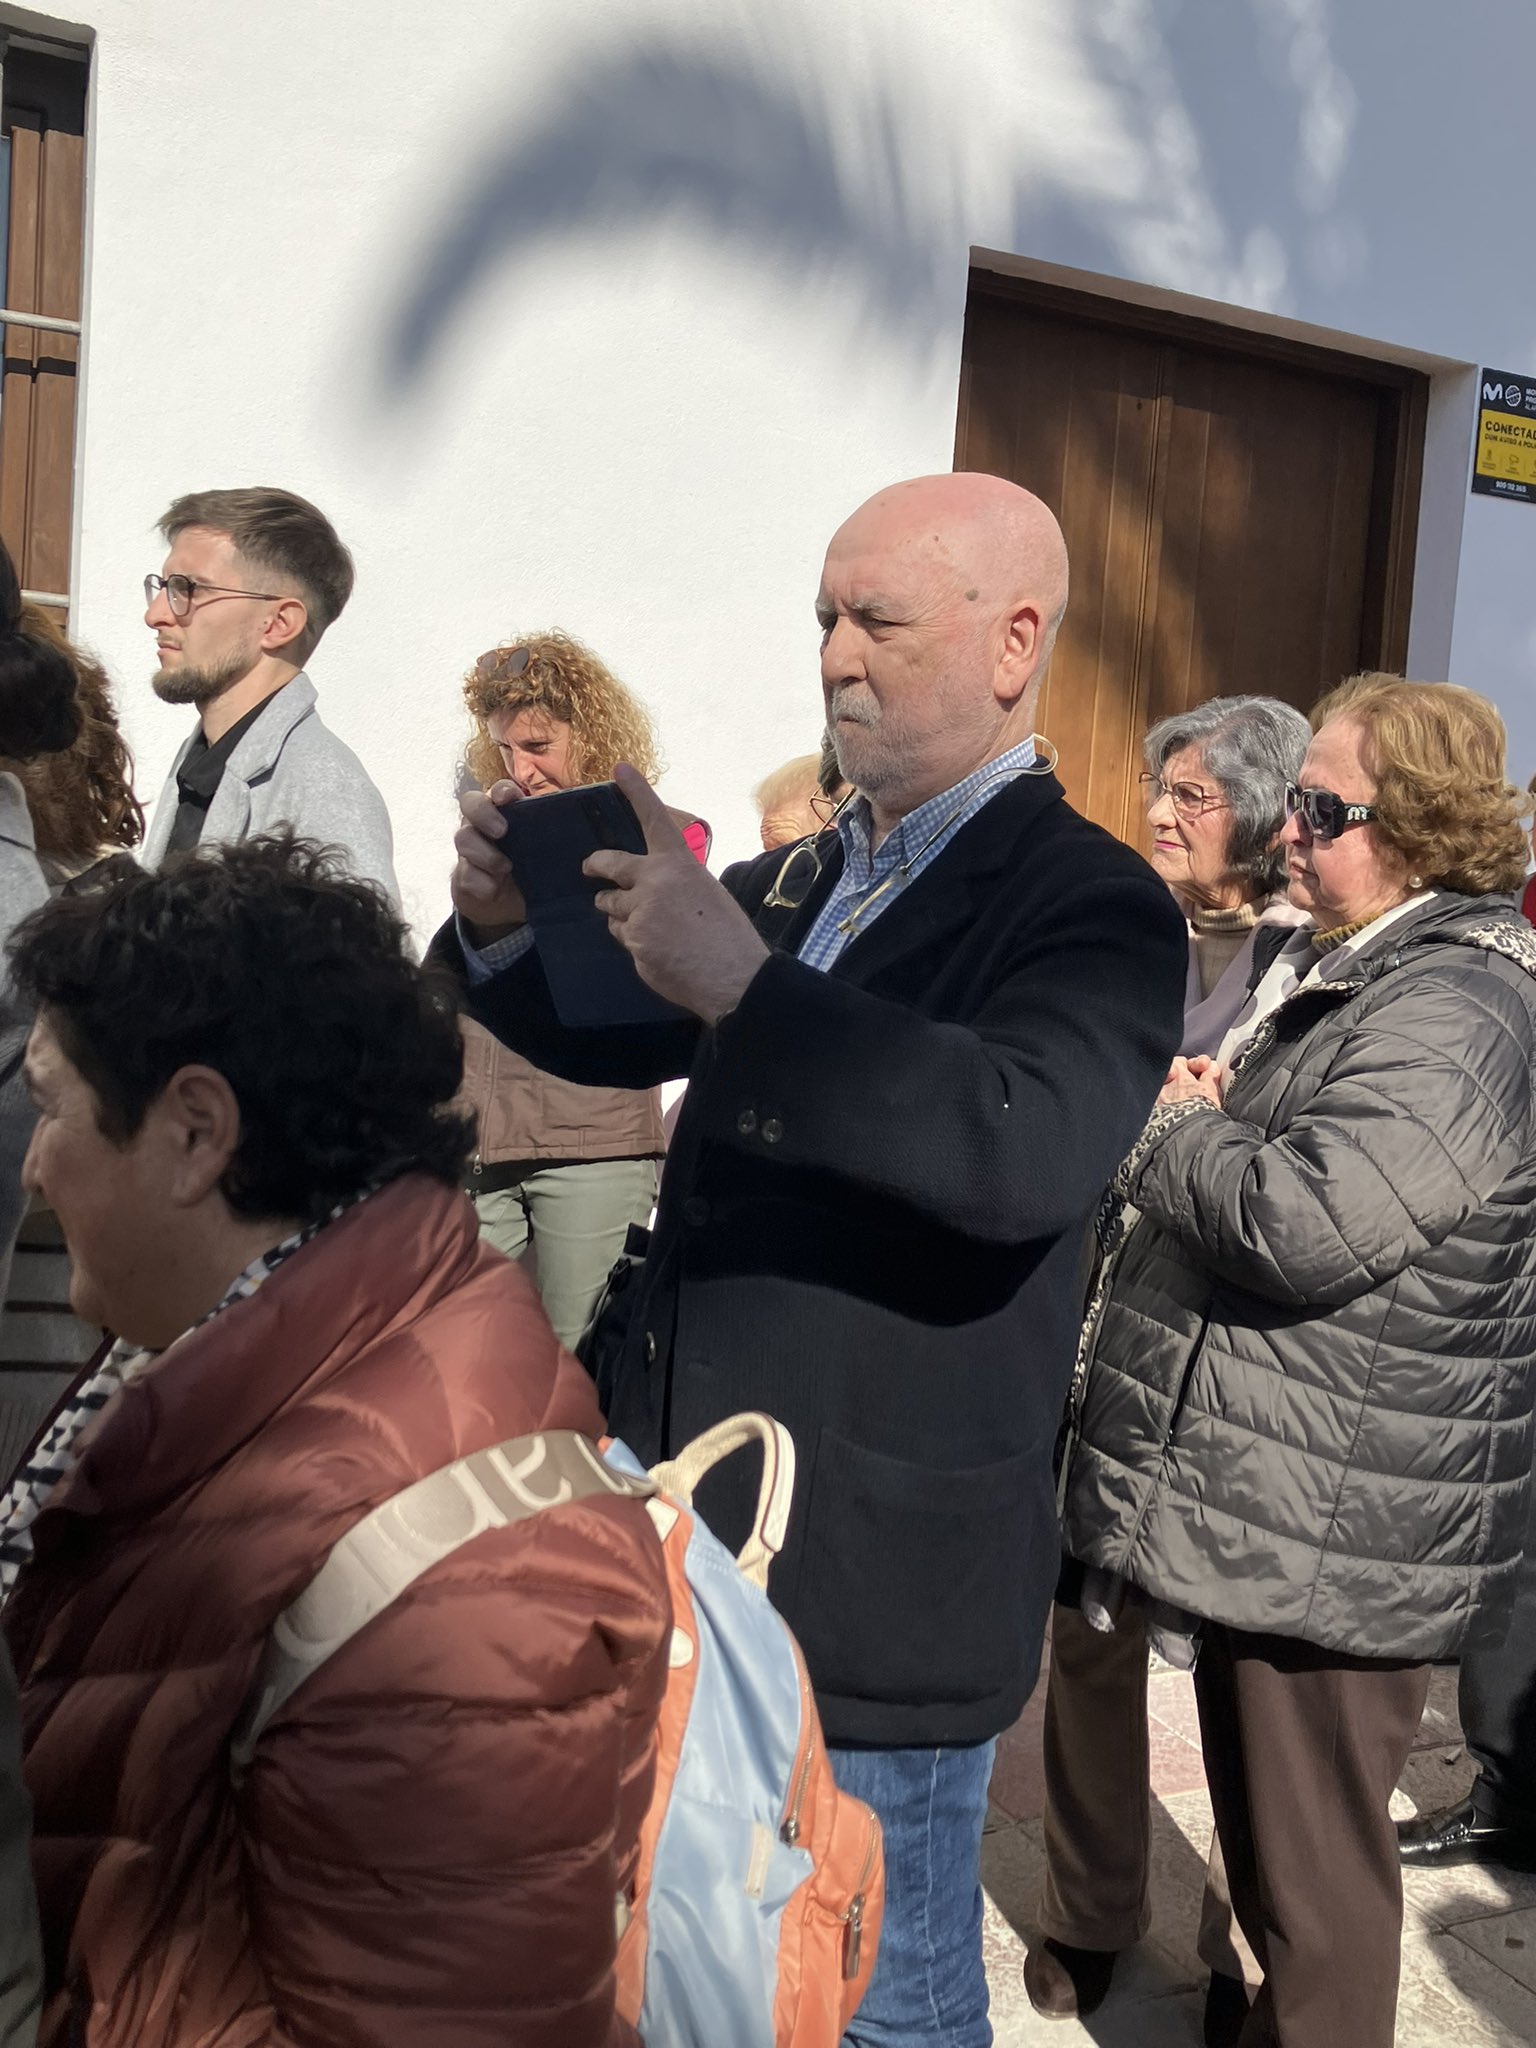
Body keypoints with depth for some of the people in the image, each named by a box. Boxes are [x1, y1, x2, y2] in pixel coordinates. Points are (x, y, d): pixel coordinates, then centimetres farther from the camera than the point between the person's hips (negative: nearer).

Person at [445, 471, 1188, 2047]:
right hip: (693, 1541, 7)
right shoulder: (801, 878, 10)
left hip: (875, 1588, -7)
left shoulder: (1089, 904, -13)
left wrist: (745, 984, -38)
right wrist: (509, 929, -5)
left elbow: (1031, 1146, -31)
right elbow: (623, 1039, 15)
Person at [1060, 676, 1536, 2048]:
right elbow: (1249, 1168, 25)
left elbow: (1303, 1225, -31)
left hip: (1332, 1542, -10)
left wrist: (1167, 1128, -13)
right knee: (1264, 1845, 25)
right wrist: (1205, 1119, 2)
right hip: (1267, 1519, 10)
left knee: (1313, 1881, 5)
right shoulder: (1341, 972, 13)